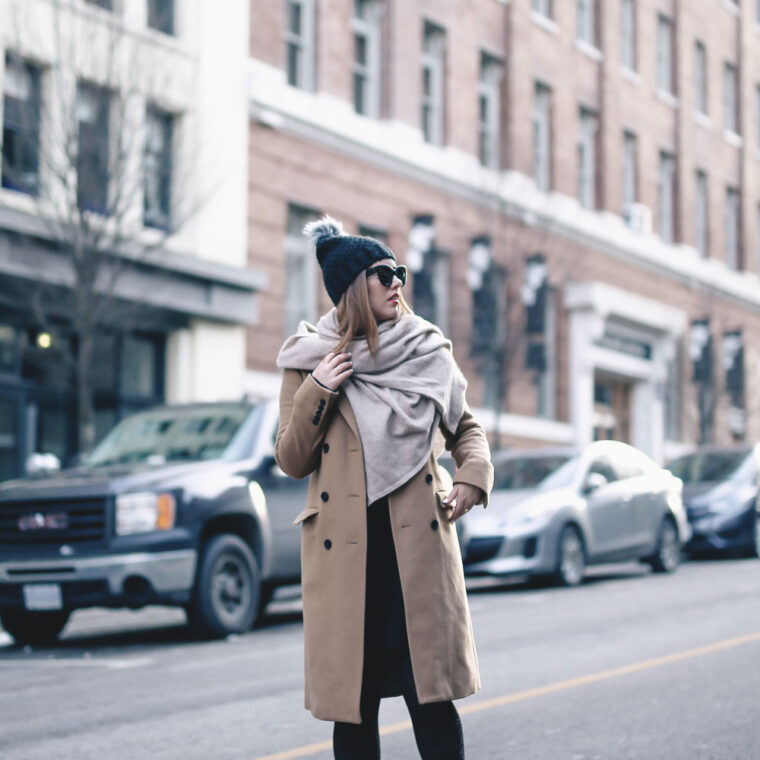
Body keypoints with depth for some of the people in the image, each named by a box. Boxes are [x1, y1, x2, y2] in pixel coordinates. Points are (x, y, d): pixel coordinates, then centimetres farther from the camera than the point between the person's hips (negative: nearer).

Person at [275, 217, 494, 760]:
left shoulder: (428, 353, 9)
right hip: (345, 553, 0)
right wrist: (318, 392, -9)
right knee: (352, 705, 4)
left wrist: (473, 476, -1)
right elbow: (292, 461, 4)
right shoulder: (309, 360, 5)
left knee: (432, 698, -3)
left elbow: (465, 429, 20)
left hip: (418, 547, 1)